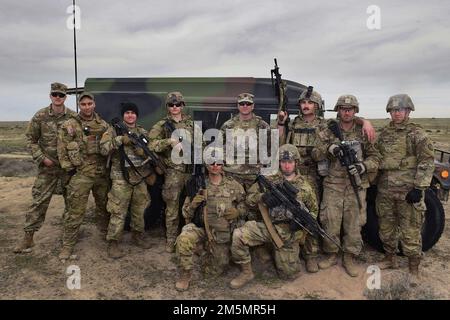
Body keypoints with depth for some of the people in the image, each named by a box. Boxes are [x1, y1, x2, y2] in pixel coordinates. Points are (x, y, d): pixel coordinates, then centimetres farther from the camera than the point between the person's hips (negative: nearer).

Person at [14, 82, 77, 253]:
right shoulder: (40, 116, -3)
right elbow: (30, 139, 2)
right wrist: (41, 158, -8)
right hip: (47, 166, -1)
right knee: (39, 201, -1)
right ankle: (28, 237, 9)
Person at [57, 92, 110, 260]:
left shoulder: (103, 124, 8)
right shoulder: (69, 125, -3)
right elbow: (62, 149, -2)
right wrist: (69, 168, -7)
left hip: (102, 173, 4)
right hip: (80, 174, -4)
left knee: (104, 207, 16)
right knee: (75, 211, -2)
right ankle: (68, 245, 9)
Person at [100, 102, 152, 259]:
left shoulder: (143, 132, 10)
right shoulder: (114, 130, -1)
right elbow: (103, 149, -13)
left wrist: (139, 146, -11)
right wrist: (120, 139, -20)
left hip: (140, 176, 4)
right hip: (121, 177, -4)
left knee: (139, 209, 15)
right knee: (118, 212, -3)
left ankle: (137, 236, 32)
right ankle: (113, 243, 7)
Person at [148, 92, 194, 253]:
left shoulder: (191, 123, 11)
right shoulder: (162, 124, -2)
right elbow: (150, 143, -12)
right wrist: (169, 141, -21)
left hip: (191, 168, 4)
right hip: (174, 170, -4)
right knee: (172, 206, 1)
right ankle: (171, 240, 14)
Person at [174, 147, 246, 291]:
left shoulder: (233, 185, -2)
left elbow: (244, 204, 8)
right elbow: (186, 214, 2)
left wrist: (238, 211, -14)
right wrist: (193, 204, -20)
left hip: (222, 232, 1)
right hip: (200, 227, -1)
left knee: (216, 270, 7)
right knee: (184, 239, -33)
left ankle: (208, 256, 42)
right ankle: (185, 274, -8)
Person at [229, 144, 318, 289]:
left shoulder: (304, 187, 0)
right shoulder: (270, 180, 0)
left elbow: (314, 211, 9)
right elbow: (249, 197, 2)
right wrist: (262, 196, -20)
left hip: (289, 233, 0)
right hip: (268, 227, 1)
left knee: (289, 274, 6)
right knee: (238, 235, -24)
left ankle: (291, 256, 40)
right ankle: (246, 272, -3)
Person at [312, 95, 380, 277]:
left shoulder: (363, 133, 6)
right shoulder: (328, 133, 5)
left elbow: (374, 158, 7)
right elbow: (315, 155, 0)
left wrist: (363, 166, -14)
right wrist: (328, 148, -20)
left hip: (356, 186, 0)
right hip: (333, 185, 0)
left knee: (354, 224, 6)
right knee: (330, 222, 3)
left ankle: (349, 258, 22)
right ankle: (331, 255, 23)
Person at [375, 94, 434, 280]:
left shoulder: (416, 133, -5)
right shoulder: (384, 133, 11)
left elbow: (427, 162, -10)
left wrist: (418, 188, -16)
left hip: (408, 190, -5)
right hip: (385, 189, 5)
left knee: (410, 231, 2)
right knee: (386, 227, 15)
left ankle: (413, 270, 17)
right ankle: (390, 258, 34)